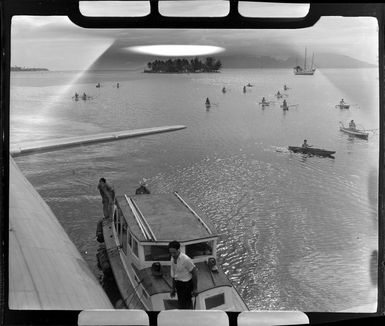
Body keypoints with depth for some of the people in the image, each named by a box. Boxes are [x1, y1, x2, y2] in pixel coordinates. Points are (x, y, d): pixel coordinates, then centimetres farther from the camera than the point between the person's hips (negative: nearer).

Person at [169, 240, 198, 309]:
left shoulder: (186, 259, -23)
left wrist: (195, 288, -11)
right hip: (178, 284, 7)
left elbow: (195, 273, -15)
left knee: (182, 306, -5)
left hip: (186, 284, -7)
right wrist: (173, 288, 17)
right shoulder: (173, 258, 0)